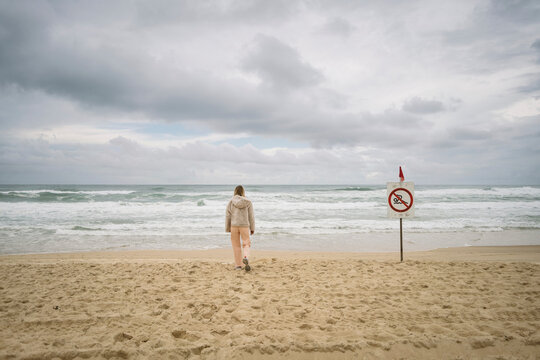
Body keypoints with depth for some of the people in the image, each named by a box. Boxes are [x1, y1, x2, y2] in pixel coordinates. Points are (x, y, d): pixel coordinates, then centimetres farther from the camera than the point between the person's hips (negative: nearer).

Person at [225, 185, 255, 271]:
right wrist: (252, 228, 8)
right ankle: (246, 258, -20)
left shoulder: (231, 202, -2)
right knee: (246, 244, 8)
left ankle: (238, 265, 13)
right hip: (244, 226, 0)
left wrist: (227, 228, 8)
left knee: (236, 246, 11)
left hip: (234, 226, 0)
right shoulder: (248, 202, -1)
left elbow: (228, 216, 0)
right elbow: (251, 216, 1)